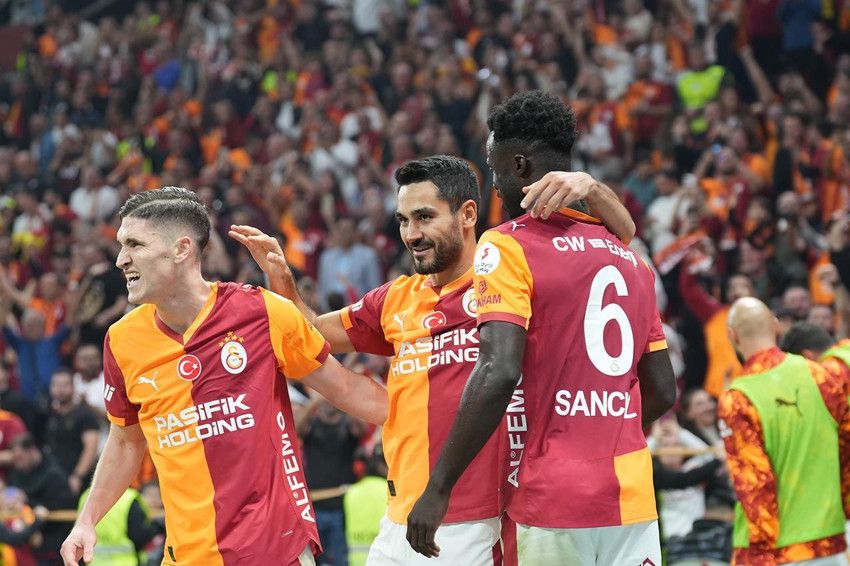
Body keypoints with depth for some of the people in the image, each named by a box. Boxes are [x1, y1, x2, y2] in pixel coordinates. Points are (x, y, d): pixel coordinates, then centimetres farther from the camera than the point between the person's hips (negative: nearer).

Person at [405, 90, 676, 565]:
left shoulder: (508, 248, -6)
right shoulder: (629, 257, 15)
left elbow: (500, 373, -18)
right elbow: (663, 392, 18)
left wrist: (439, 488, -16)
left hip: (555, 504, -6)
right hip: (633, 500, 6)